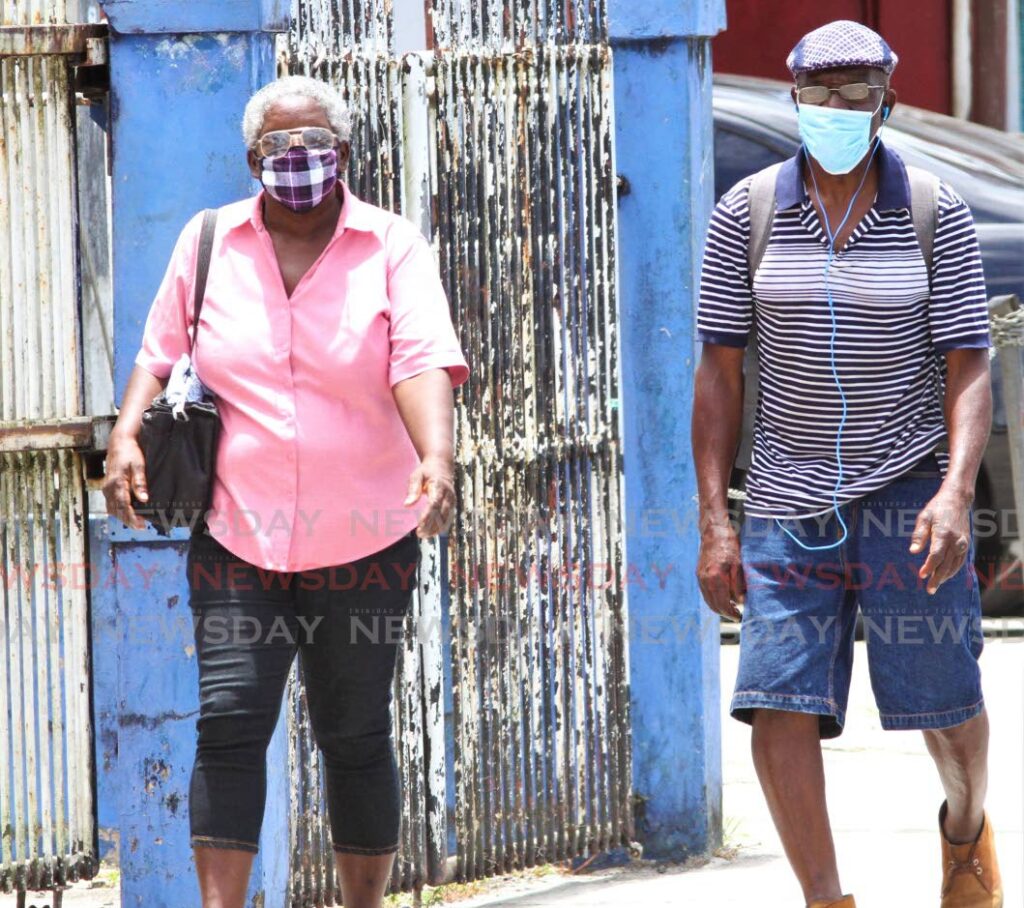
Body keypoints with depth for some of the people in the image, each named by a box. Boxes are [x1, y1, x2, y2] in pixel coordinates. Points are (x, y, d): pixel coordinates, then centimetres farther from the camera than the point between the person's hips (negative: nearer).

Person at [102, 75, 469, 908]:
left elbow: (423, 361, -14)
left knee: (357, 736, 9)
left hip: (363, 537, -1)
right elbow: (161, 354, 12)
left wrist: (436, 456, -32)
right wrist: (127, 434, -7)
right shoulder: (207, 243, 6)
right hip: (237, 529, 1)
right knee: (230, 719, -12)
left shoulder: (393, 247, -2)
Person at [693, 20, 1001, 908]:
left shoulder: (936, 214, -4)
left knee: (945, 700, 6)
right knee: (778, 704, -12)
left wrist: (955, 493, -21)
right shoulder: (746, 213, -1)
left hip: (909, 489, -1)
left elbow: (968, 367, -6)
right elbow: (720, 370, 2)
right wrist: (715, 519, -4)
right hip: (791, 496, 1)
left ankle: (966, 829, 39)